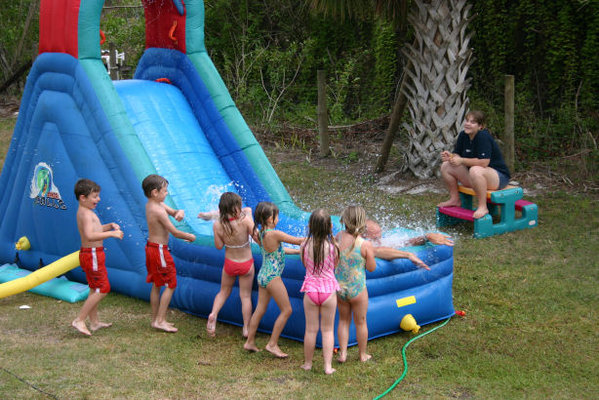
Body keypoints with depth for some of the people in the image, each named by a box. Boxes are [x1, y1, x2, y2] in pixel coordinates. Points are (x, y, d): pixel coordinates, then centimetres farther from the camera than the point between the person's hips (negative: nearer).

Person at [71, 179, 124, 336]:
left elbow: (95, 229, 27)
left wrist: (110, 226, 10)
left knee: (95, 289, 18)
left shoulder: (85, 212, 13)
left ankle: (94, 322, 27)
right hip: (92, 255, -11)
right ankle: (79, 320, -5)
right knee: (102, 289, -8)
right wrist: (112, 234, -29)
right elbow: (90, 235, -32)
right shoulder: (86, 213, -19)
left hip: (91, 254, 11)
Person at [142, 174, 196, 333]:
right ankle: (160, 321, 1)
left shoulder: (151, 204, 6)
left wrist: (179, 212, -10)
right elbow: (175, 232, -20)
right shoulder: (158, 211, -23)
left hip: (151, 247, 10)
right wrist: (190, 236, -4)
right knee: (170, 285, -1)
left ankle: (155, 319, 24)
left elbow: (173, 211, 14)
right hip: (159, 250, -10)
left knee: (156, 285, 17)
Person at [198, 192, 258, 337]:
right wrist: (251, 220, -6)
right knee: (245, 296, 12)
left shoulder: (218, 225, -16)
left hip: (229, 264, 2)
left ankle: (213, 314, 2)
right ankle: (246, 328, 17)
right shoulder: (245, 220, -24)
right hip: (246, 264, -2)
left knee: (224, 292, 24)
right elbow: (257, 238, -19)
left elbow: (219, 246, -7)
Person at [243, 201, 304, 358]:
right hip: (272, 277, -9)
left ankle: (250, 342, 26)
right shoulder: (274, 234, -22)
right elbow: (297, 241, -15)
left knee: (260, 310, 17)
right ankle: (272, 344, 7)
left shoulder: (261, 234, 5)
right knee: (286, 310, 3)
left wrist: (299, 251, 17)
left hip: (263, 275, 9)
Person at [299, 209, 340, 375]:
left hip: (310, 289, 1)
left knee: (311, 329, 13)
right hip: (328, 289, -1)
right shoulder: (332, 247, -15)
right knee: (327, 330, 12)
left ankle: (307, 363, 26)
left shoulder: (305, 246, -9)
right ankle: (328, 366, 12)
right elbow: (335, 265, 1)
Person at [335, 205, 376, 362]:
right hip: (357, 289, -3)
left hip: (340, 287, 3)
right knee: (360, 322, 17)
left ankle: (343, 353, 21)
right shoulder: (366, 245, -21)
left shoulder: (339, 237, -11)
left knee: (343, 320, 22)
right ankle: (363, 355, 31)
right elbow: (371, 268, -9)